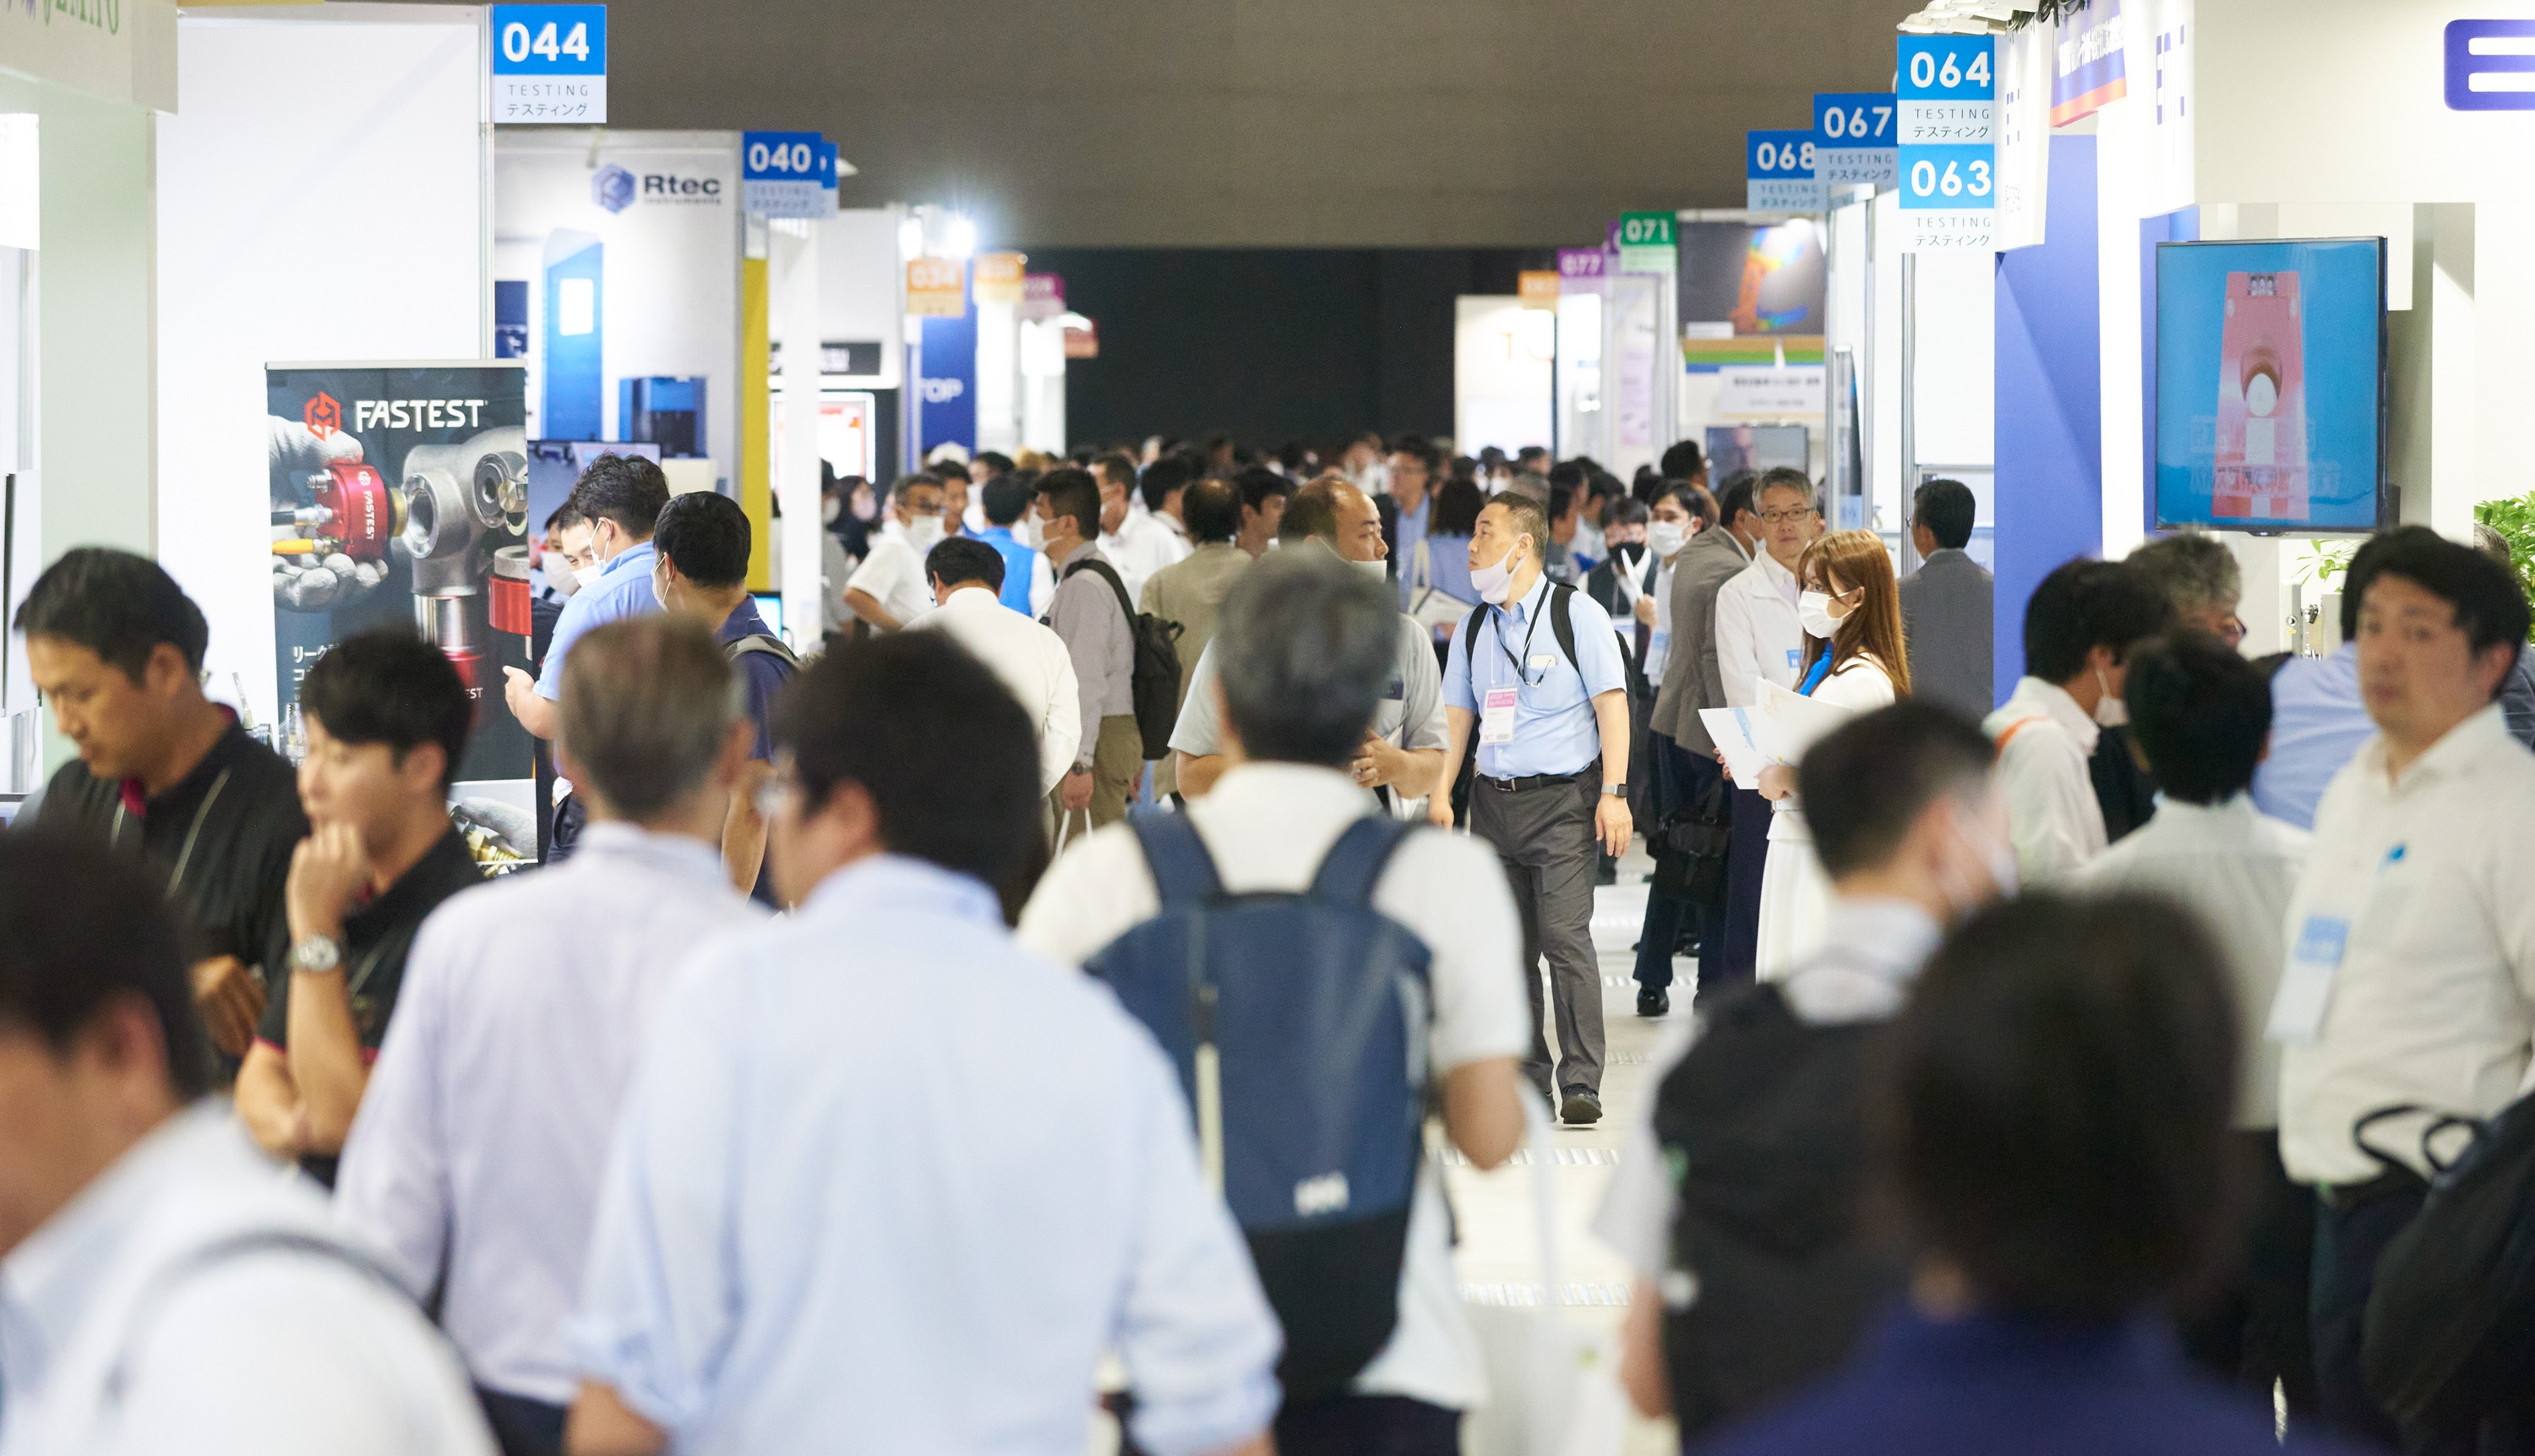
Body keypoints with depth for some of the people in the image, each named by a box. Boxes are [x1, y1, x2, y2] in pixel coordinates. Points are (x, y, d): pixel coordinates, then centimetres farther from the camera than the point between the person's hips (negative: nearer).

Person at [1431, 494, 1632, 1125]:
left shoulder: (1576, 613, -1)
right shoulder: (1475, 627, 13)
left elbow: (1611, 703, -4)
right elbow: (1456, 713, 16)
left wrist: (1614, 792, -11)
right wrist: (1439, 791, 4)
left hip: (1563, 797, -5)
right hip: (1494, 800, 5)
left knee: (1565, 937, -13)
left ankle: (1581, 1086, -11)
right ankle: (1526, 1084, 12)